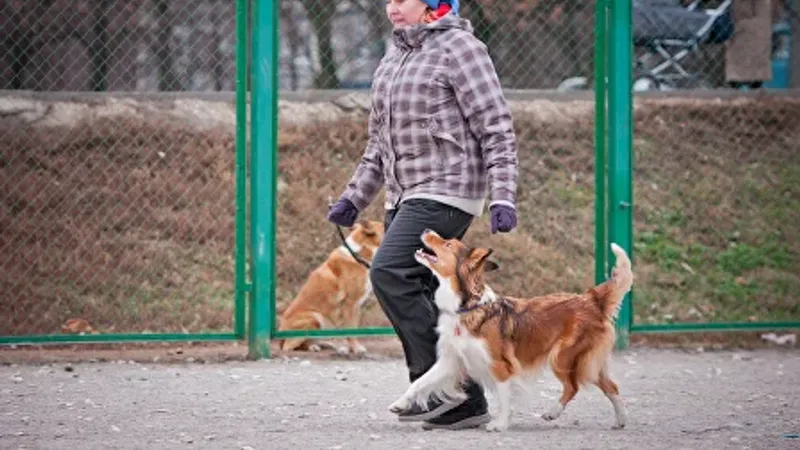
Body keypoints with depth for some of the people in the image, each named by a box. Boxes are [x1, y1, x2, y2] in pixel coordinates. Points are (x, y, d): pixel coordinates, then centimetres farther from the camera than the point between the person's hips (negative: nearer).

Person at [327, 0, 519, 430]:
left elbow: (497, 128, -11)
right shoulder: (393, 57, 18)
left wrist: (502, 197, -18)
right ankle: (466, 401, 8)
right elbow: (379, 140, 25)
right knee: (424, 301, 3)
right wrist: (354, 197, 18)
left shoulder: (458, 47, -7)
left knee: (389, 273, -22)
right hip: (405, 196, 8)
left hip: (447, 191, -8)